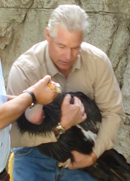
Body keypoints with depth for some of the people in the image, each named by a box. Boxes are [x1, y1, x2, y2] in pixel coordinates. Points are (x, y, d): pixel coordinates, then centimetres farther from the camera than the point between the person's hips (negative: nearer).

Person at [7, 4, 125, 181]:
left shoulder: (98, 61, -13)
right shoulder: (23, 69, -21)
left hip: (80, 152, 2)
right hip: (35, 154, -2)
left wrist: (93, 155, -17)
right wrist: (61, 127, -35)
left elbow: (113, 113, -4)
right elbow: (13, 136, -24)